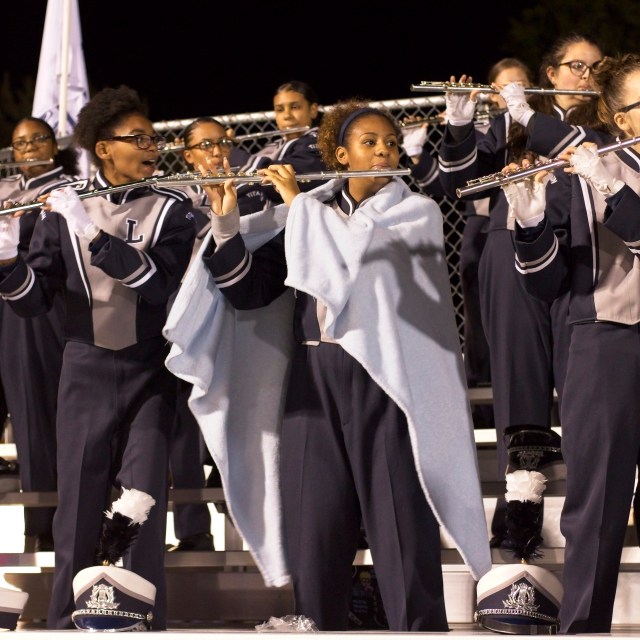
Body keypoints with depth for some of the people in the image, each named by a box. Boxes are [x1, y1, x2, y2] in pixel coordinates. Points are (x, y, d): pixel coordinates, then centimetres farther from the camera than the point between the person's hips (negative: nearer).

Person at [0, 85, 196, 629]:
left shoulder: (171, 209, 1)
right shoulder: (64, 210, 2)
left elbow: (161, 282, -16)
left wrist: (94, 232, -24)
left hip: (150, 373, -1)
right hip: (85, 373, 1)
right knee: (79, 506, 3)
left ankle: (146, 622, 1)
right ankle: (67, 621, 12)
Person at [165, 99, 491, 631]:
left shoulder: (416, 212, 4)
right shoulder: (311, 218, 14)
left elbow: (358, 252, -15)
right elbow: (249, 289, 7)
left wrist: (299, 202, -5)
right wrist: (226, 224, -7)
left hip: (385, 382, -3)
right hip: (314, 382, 3)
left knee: (400, 525, -6)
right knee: (315, 525, 3)